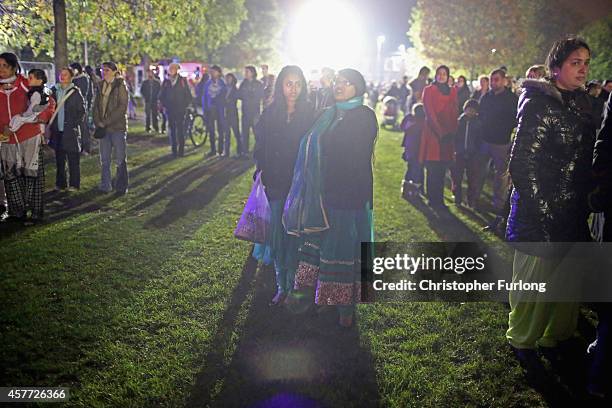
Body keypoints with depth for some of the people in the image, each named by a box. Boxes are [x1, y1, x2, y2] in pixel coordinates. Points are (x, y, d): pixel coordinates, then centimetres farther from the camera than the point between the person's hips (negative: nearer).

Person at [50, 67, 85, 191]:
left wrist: (76, 124, -10)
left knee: (73, 160, -1)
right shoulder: (54, 90, 10)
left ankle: (74, 184, 6)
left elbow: (82, 111, -2)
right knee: (59, 159, 10)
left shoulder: (75, 92, -2)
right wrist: (51, 125, 6)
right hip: (57, 130, 5)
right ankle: (60, 183, 19)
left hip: (71, 131, -5)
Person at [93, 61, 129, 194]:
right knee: (104, 159, 8)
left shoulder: (121, 85, -5)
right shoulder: (101, 86, 13)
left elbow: (122, 107, -12)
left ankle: (121, 186, 8)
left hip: (118, 127, -6)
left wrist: (106, 122, -14)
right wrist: (98, 122, -2)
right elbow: (97, 104, 13)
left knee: (120, 159, 0)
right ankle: (105, 186, 16)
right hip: (103, 128, 6)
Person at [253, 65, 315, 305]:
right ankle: (281, 286, 17)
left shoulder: (310, 115, -3)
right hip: (276, 186, 2)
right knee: (277, 236, 6)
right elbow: (259, 150, 7)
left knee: (295, 236, 2)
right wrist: (263, 175, -1)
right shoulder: (269, 114, 3)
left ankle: (294, 285, 14)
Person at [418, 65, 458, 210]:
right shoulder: (429, 90, 1)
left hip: (447, 134, 4)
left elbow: (454, 113, 13)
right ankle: (433, 200, 3)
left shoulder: (452, 91, 14)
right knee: (433, 169, -4)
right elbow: (429, 112, -7)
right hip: (433, 133, -4)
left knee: (442, 170, 6)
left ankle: (439, 200, 12)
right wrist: (439, 131, -14)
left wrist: (451, 131, 1)